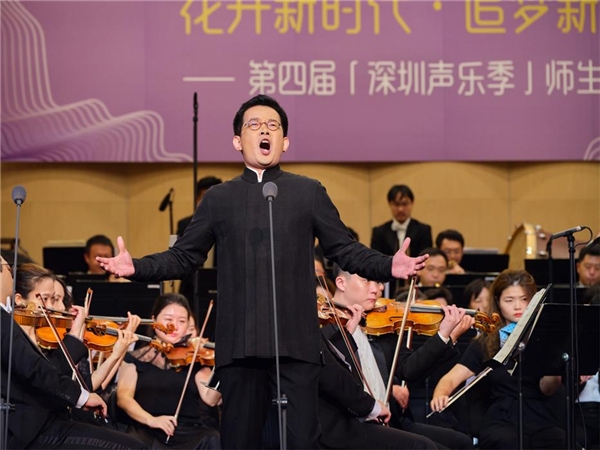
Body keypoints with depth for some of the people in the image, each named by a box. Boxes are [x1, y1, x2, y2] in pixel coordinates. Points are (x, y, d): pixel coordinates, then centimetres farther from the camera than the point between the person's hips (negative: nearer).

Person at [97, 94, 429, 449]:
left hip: (296, 341, -1)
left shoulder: (309, 192, 9)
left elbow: (346, 250, 7)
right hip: (239, 343, 1)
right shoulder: (218, 198, 12)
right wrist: (136, 268, -5)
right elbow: (184, 257, 12)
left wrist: (389, 266, -11)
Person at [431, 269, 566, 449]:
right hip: (502, 420, 0)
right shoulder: (486, 343, 10)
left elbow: (546, 389, -7)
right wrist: (440, 395, -22)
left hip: (540, 417, 0)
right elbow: (452, 378, 1)